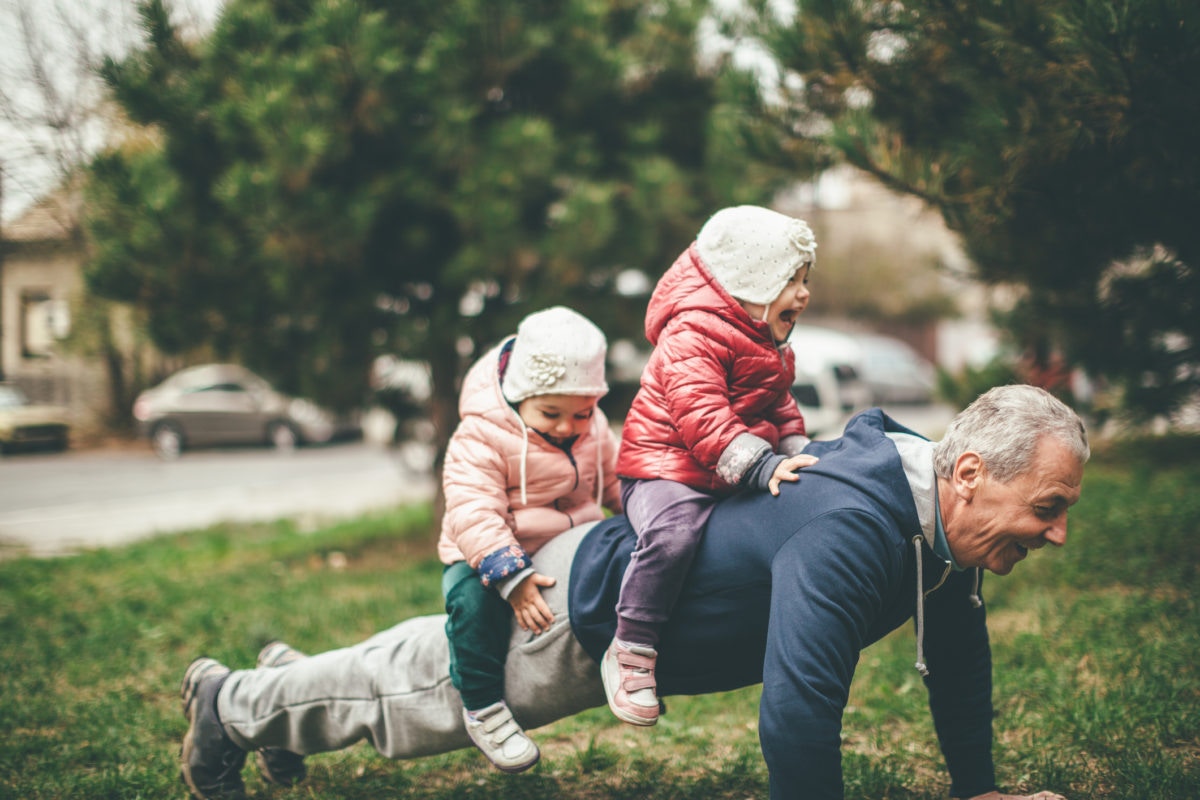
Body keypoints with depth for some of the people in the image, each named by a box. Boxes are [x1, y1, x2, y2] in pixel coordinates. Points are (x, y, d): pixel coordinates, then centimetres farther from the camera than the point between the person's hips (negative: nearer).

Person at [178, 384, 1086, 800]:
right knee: (412, 689, 14)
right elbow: (797, 712, -44)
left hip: (636, 575, 8)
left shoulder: (939, 502, -11)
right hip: (587, 609, -8)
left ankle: (287, 674, 50)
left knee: (433, 663, 28)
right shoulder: (847, 531, -41)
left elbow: (957, 642, 5)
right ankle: (230, 704, 36)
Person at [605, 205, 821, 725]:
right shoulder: (693, 334, -16)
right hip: (666, 469, -9)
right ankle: (631, 652, -23)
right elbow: (700, 415, -27)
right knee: (674, 534, -36)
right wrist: (760, 464, -35)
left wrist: (797, 455, 7)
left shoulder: (769, 345, 18)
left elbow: (780, 408, 26)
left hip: (735, 483, 9)